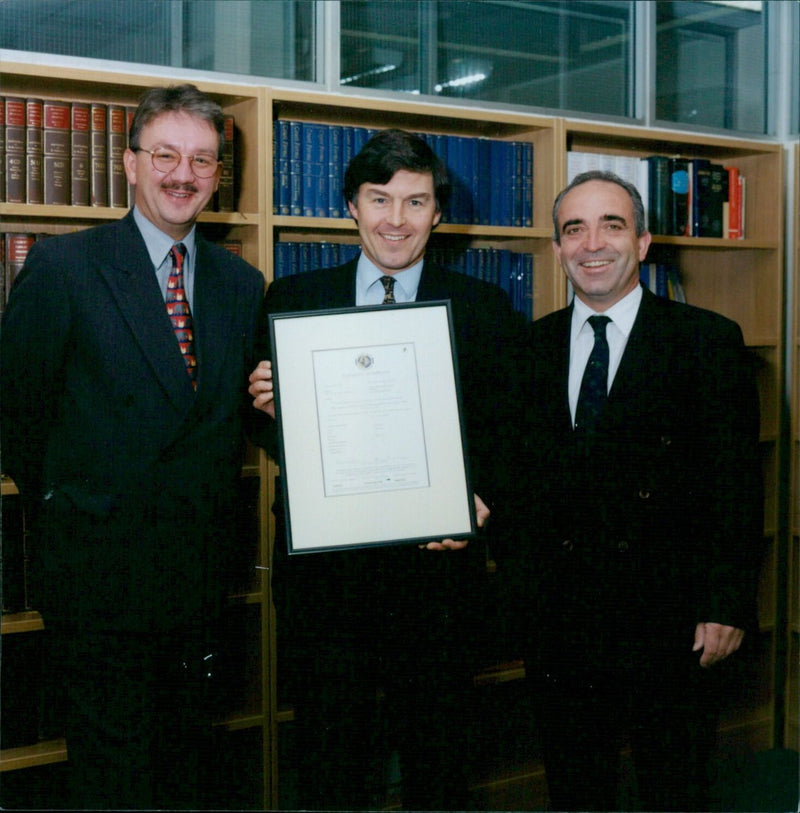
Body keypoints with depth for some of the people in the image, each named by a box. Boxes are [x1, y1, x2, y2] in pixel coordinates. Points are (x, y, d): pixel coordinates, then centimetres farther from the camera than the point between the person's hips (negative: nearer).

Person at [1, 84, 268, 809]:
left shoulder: (241, 283, 8)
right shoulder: (63, 265, -7)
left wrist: (216, 510, 6)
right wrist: (62, 504, 1)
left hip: (201, 565, 5)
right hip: (102, 565, -4)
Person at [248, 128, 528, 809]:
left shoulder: (485, 309, 4)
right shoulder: (293, 298, 6)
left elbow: (507, 433, 1)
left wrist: (482, 499, -17)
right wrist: (265, 405, -14)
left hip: (437, 564, 0)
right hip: (323, 566, 1)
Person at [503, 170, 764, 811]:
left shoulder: (708, 341, -3)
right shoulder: (532, 346, 8)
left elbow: (736, 482, -5)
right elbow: (519, 474, 10)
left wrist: (728, 607, -10)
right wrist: (517, 573, 1)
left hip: (670, 617, -3)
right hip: (558, 613, 3)